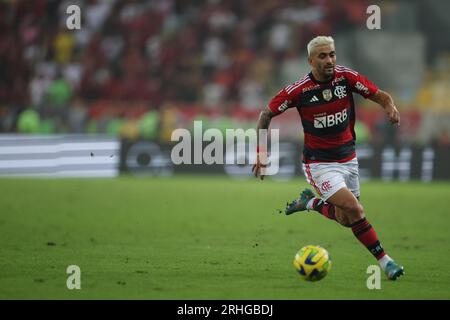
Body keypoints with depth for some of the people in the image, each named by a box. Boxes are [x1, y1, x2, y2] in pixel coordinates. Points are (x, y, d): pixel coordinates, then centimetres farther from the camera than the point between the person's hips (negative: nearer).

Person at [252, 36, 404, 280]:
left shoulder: (347, 77, -10)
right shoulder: (299, 90, -16)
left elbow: (381, 96, -5)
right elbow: (266, 114, -4)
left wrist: (390, 108, -29)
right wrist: (261, 150, -13)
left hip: (348, 158, 5)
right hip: (319, 163, -5)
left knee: (345, 220, 10)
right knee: (354, 210, -20)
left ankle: (310, 202, 35)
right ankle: (384, 261, -3)